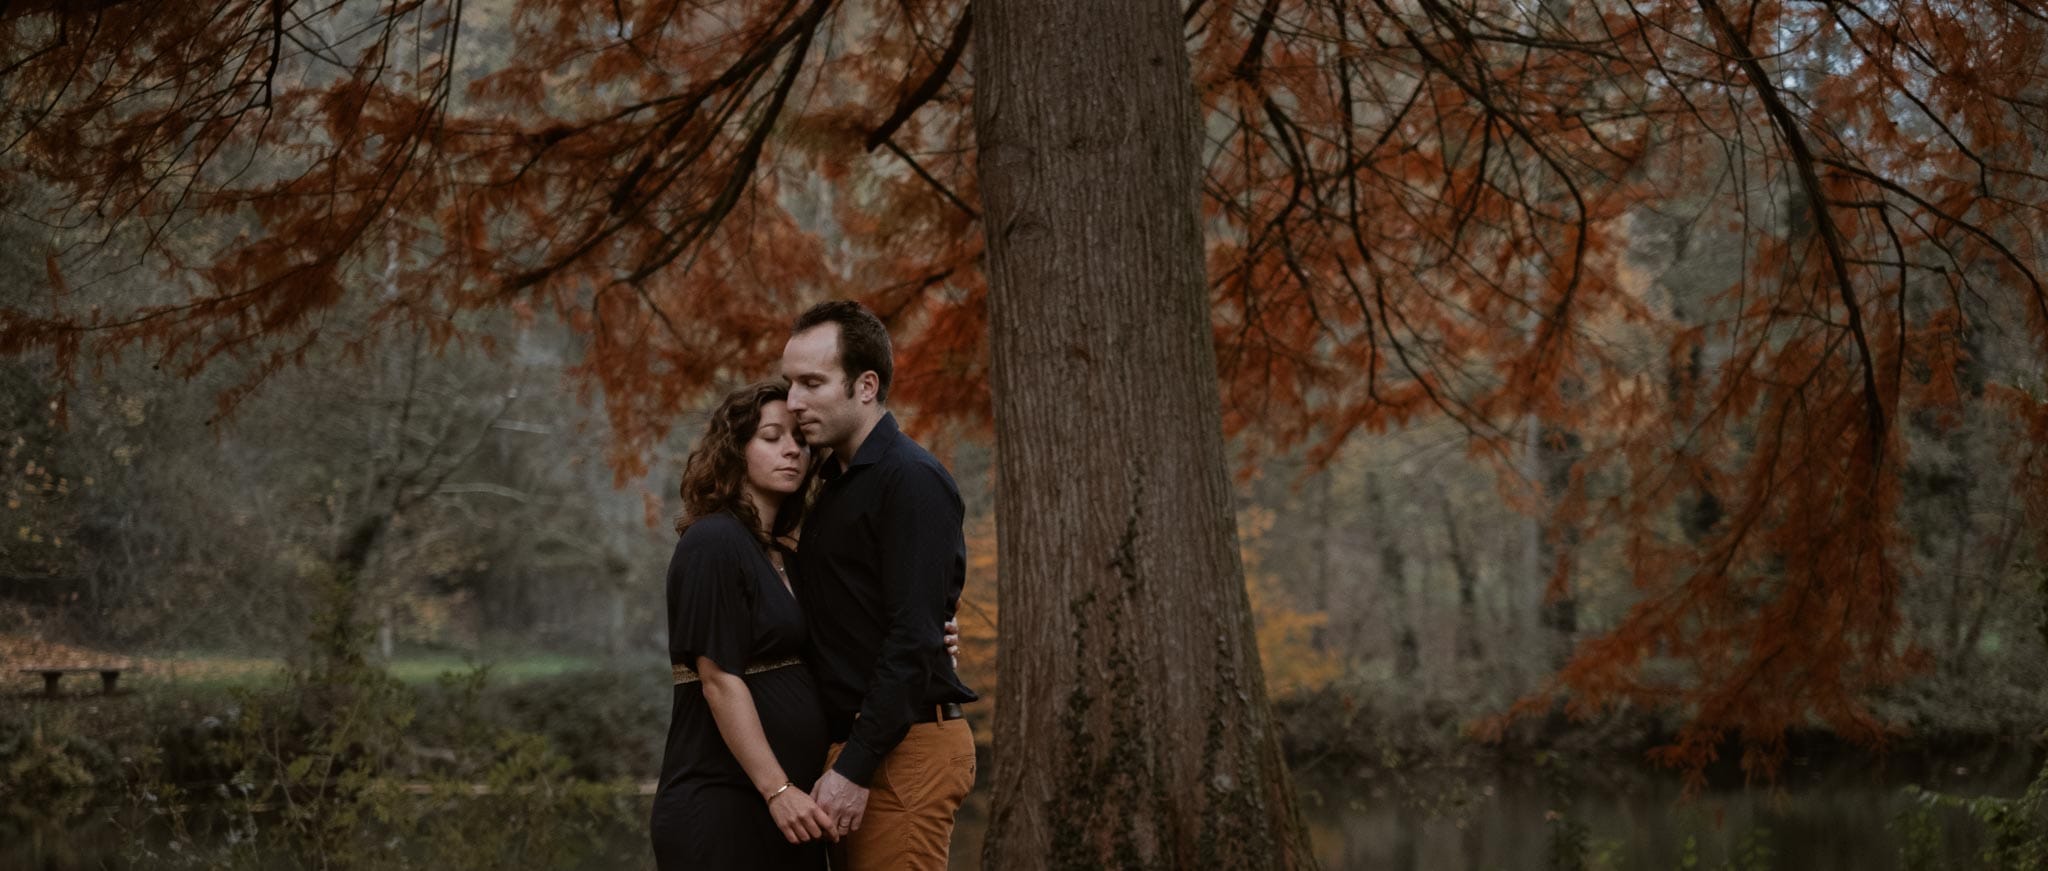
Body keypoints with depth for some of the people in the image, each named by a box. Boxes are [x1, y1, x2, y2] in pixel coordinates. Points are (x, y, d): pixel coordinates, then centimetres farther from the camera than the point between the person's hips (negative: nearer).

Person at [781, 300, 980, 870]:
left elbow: (914, 640, -19)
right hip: (849, 745, 9)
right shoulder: (835, 484, 17)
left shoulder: (912, 481, -12)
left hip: (905, 750, -9)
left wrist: (855, 769, -21)